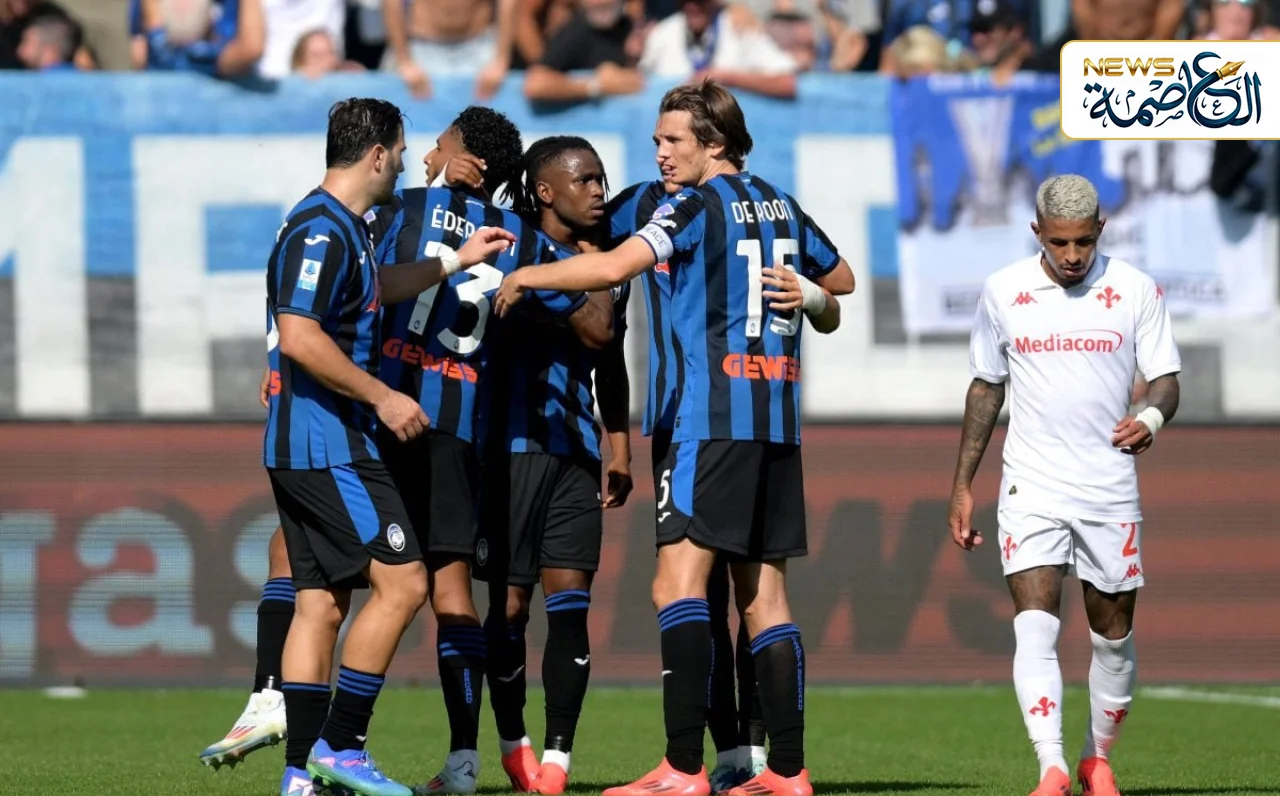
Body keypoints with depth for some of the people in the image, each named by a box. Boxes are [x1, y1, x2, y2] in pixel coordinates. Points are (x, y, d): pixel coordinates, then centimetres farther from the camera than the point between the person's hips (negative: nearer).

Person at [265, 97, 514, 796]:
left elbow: (374, 287, 39)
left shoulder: (342, 227, 17)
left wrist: (457, 260, 44)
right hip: (326, 443, -10)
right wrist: (381, 397, -18)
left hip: (301, 444, 10)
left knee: (320, 602, 8)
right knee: (401, 581, -10)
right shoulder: (322, 231, -15)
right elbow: (298, 338, -24)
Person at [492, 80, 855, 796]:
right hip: (778, 418, 8)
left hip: (715, 415, -8)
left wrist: (527, 276, -3)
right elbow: (841, 280, 33)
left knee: (679, 581, -12)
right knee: (764, 593, 8)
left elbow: (612, 268, -16)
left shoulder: (698, 205, -5)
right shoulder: (782, 208, 17)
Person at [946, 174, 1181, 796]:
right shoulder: (1003, 291, 2)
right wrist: (962, 484, 10)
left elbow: (1165, 379, 1)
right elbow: (986, 388, 12)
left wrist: (1150, 418, -23)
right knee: (1034, 629, -16)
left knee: (1114, 637, 9)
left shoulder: (1135, 290, -1)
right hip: (1031, 488, -1)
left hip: (1110, 489, 1)